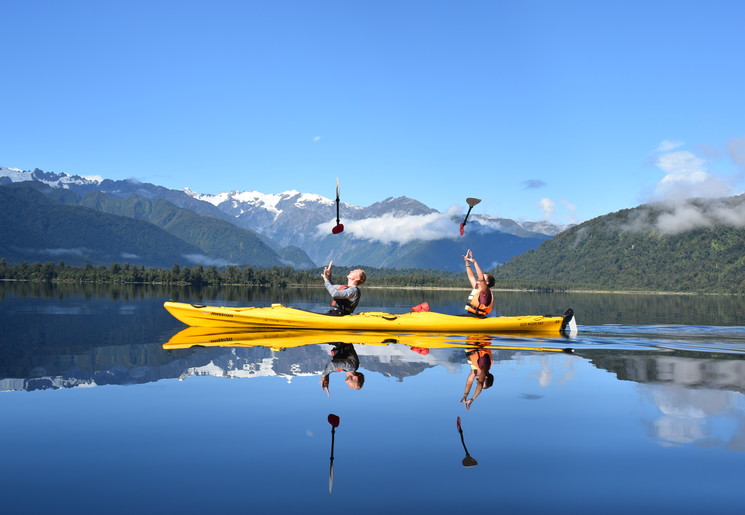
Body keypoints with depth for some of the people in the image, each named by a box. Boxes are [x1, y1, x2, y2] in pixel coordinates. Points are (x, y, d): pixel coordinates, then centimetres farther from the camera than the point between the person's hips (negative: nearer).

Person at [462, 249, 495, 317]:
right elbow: (471, 276, 25)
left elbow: (481, 278, -25)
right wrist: (467, 261, 20)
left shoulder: (485, 291, -9)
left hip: (476, 317, -9)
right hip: (469, 315, 9)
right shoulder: (476, 288, 16)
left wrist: (474, 262, -26)